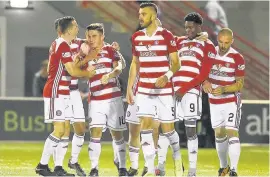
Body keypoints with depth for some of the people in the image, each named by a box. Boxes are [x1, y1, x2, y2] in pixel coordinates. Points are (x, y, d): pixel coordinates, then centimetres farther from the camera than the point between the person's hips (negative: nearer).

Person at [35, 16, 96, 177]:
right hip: (55, 93, -10)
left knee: (64, 130, 8)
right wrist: (88, 73, 0)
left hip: (61, 93, 10)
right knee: (59, 130, -11)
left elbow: (70, 66, 18)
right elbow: (73, 71, -17)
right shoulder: (63, 46, -15)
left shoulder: (57, 44, 16)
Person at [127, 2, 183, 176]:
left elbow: (176, 63, -7)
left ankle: (178, 158, 29)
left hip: (164, 90, -4)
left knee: (168, 129, 1)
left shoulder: (166, 36, -7)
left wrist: (166, 77, -24)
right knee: (145, 126, -8)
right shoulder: (137, 37, 8)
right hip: (144, 90, 4)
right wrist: (129, 88, 13)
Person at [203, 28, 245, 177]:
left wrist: (223, 89, -26)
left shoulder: (237, 58, -13)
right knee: (219, 134, 12)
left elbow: (240, 85, -11)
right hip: (214, 101, 4)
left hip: (231, 101, -4)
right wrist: (205, 82, -12)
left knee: (232, 132, -13)